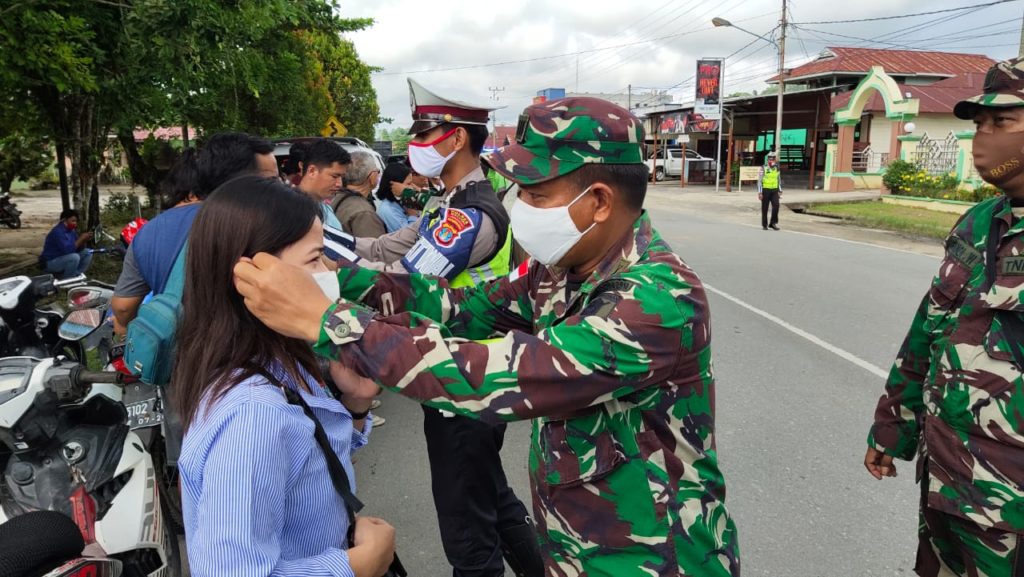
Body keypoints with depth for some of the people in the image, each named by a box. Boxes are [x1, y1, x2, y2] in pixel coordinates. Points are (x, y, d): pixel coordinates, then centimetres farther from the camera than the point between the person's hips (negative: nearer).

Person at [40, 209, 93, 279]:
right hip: (50, 263, -9)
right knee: (74, 257, -32)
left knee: (87, 252, 1)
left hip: (65, 259, 9)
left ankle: (76, 276, 0)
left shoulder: (71, 230, 4)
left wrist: (84, 240, -13)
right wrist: (81, 238, -26)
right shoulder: (57, 232, -23)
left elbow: (78, 248, 5)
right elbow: (67, 250, -32)